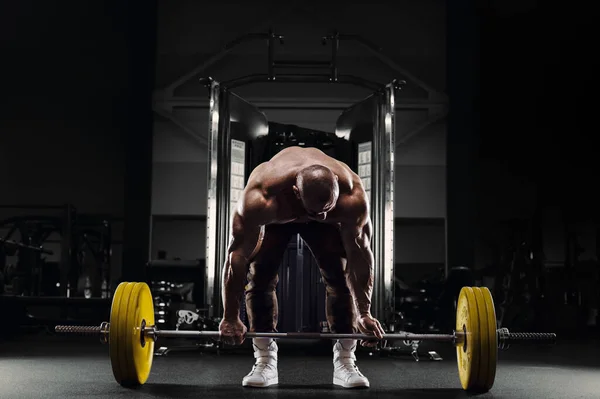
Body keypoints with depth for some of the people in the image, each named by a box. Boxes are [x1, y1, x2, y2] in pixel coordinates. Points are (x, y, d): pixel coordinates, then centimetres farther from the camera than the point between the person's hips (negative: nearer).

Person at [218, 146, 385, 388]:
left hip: (331, 220, 1)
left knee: (341, 277, -13)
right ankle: (265, 362, -3)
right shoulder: (260, 198, -46)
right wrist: (230, 318, -31)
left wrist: (365, 314, -26)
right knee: (260, 276, -14)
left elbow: (359, 254, -30)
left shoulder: (352, 197, -42)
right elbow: (238, 254, -36)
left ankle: (345, 361, -4)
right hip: (273, 216, 0)